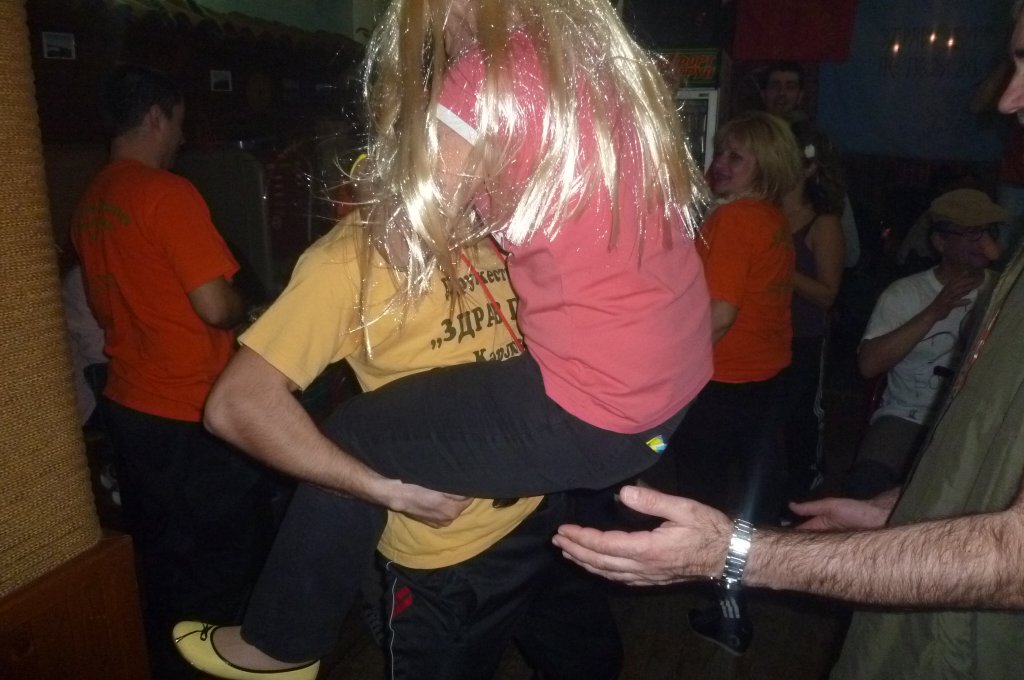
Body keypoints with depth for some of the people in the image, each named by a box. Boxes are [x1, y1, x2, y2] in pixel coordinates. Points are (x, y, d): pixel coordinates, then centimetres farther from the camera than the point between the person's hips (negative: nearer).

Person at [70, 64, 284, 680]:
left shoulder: (90, 203, 8)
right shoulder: (168, 192, -17)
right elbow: (216, 305, -22)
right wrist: (241, 310, -2)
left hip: (129, 407, 8)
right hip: (191, 415, -8)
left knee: (162, 558, 20)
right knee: (229, 557, 8)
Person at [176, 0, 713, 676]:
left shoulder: (484, 80, -15)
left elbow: (406, 246, -7)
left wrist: (396, 138, 7)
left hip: (592, 414, -8)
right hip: (680, 381, 9)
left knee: (351, 438, 6)